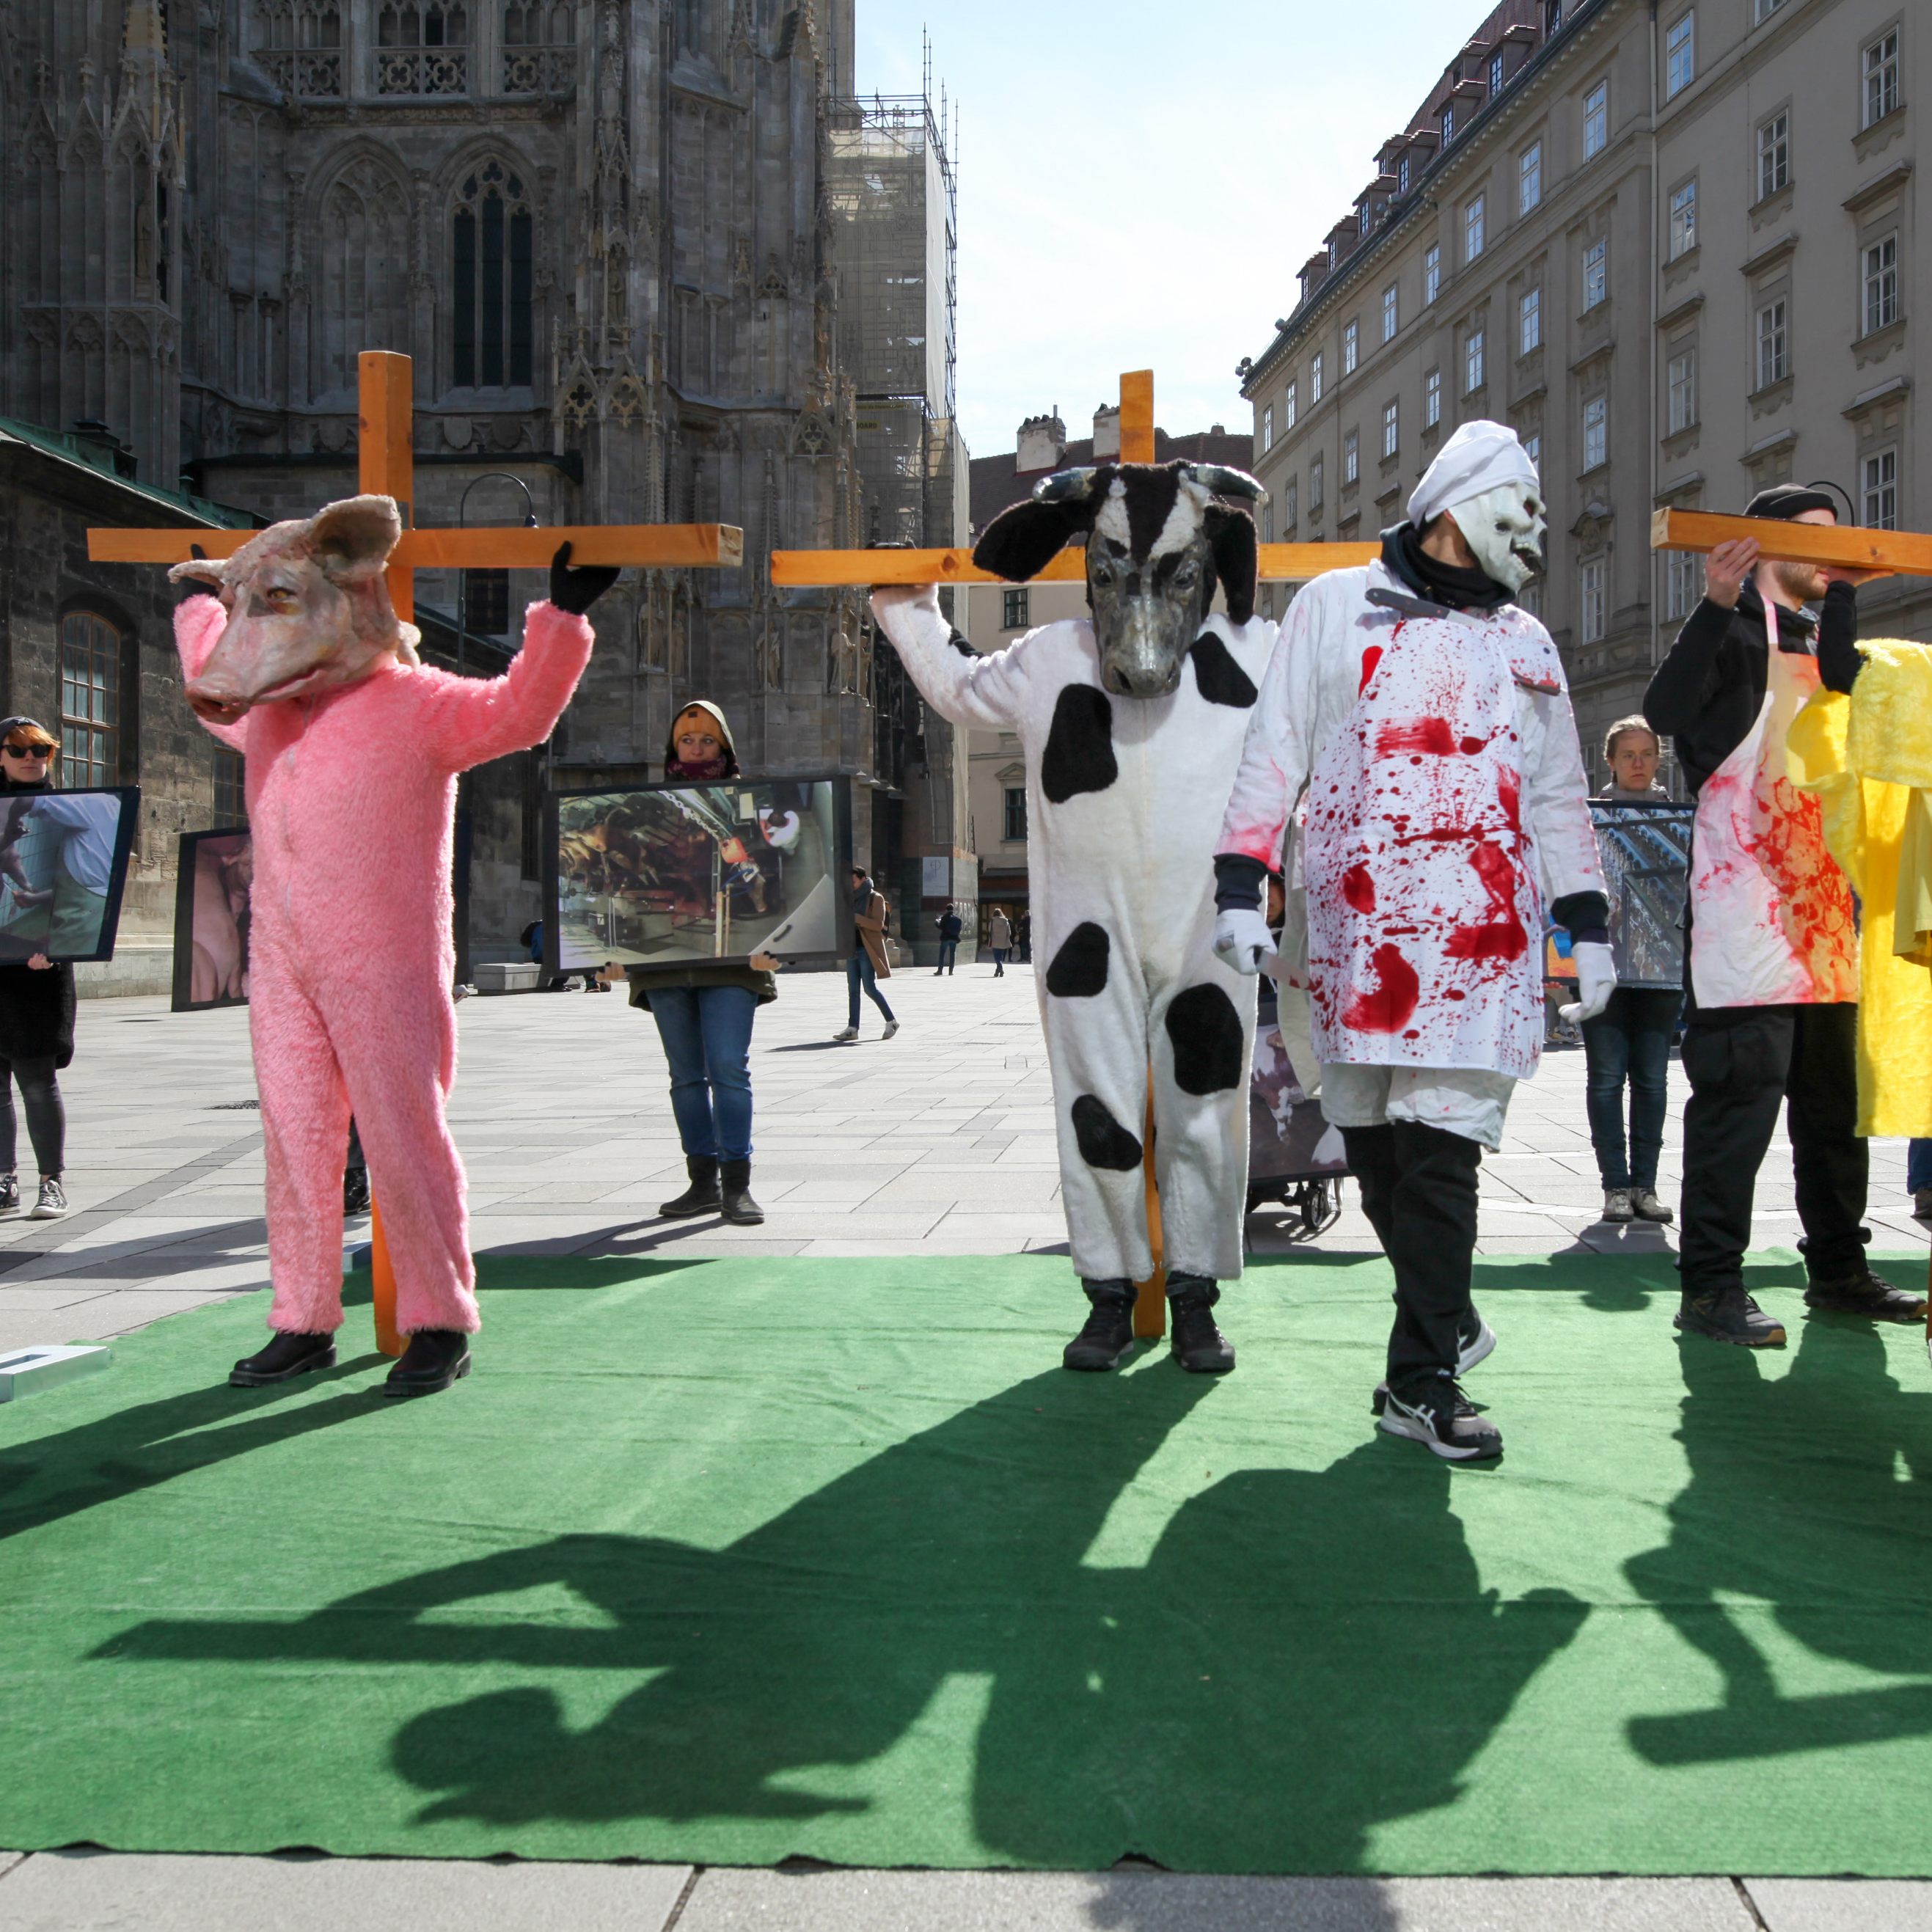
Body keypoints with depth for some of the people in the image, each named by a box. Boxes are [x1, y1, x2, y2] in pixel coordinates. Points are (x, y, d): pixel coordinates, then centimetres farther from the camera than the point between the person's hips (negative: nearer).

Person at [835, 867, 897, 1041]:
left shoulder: (875, 898, -6)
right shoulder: (853, 898, 15)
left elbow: (878, 924, -15)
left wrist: (855, 918, -20)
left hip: (867, 950, -7)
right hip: (853, 948, 7)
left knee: (870, 988, -8)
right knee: (852, 989, 3)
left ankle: (891, 1022, 5)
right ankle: (852, 1028, 2)